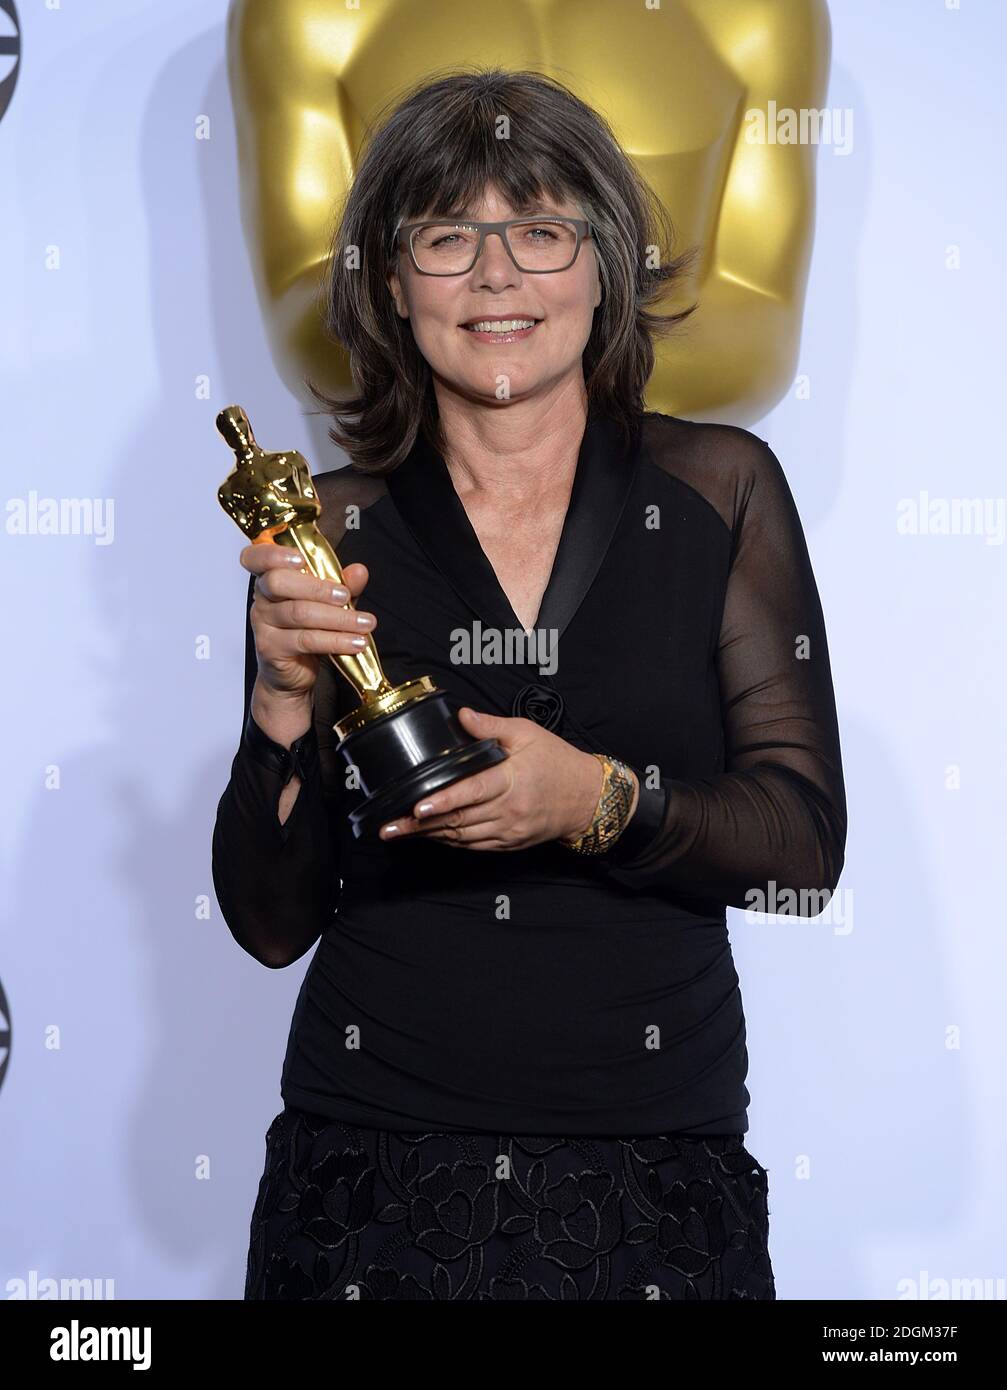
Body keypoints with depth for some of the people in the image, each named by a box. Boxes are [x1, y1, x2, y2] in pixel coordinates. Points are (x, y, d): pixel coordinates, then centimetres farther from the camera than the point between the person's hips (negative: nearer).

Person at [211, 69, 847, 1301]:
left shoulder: (718, 488, 0)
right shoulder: (330, 532, 0)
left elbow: (805, 846, -3)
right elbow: (272, 923, 1)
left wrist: (598, 802, -18)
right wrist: (283, 703, -15)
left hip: (652, 1171, 0)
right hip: (374, 1156, 0)